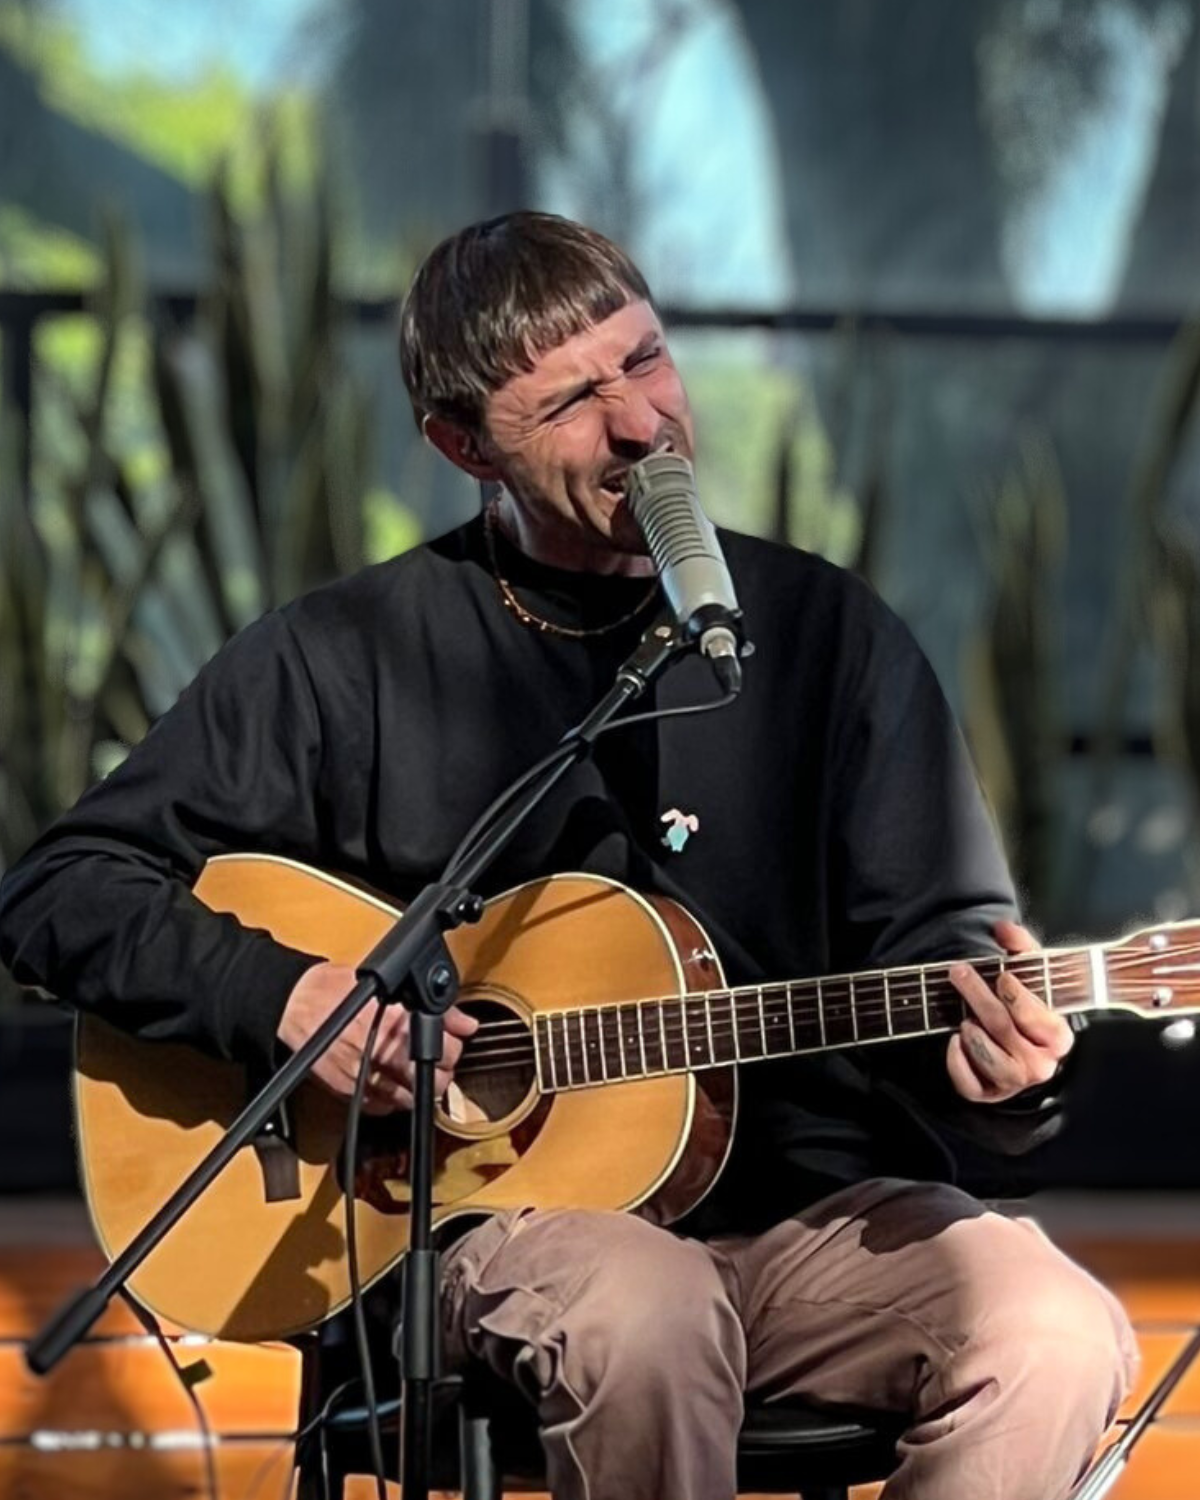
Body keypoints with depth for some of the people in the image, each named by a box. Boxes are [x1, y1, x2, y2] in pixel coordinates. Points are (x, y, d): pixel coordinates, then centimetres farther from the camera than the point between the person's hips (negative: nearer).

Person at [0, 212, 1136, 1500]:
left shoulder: (822, 631, 8)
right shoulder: (348, 660, 3)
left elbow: (937, 942, 8)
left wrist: (992, 1059, -16)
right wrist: (284, 996, -12)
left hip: (815, 1203, 3)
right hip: (500, 1206, -2)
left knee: (1060, 1340, -27)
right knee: (644, 1319, -37)